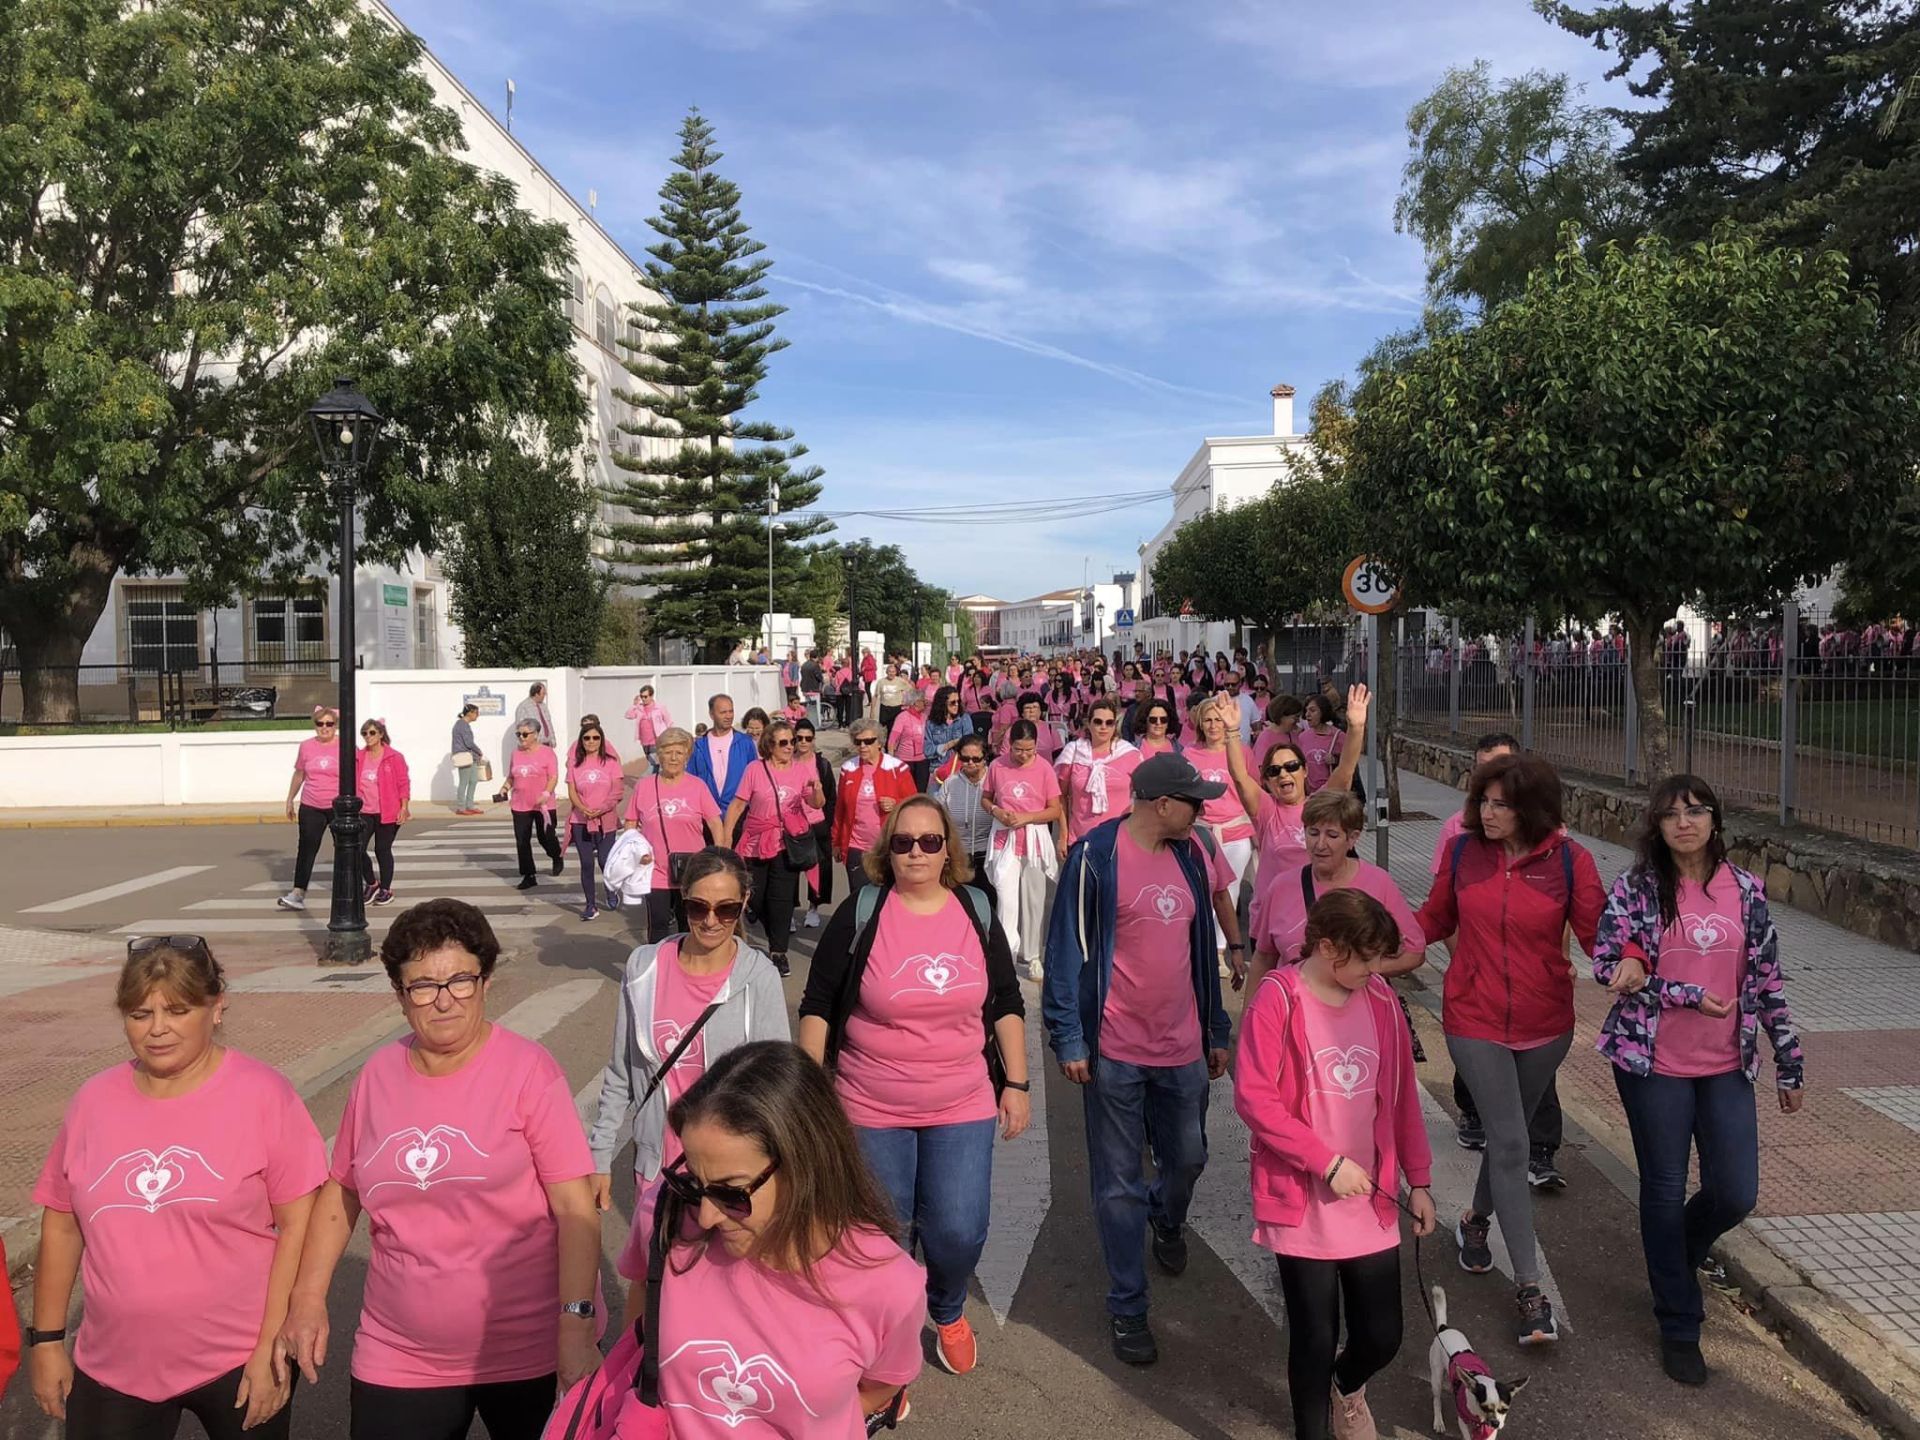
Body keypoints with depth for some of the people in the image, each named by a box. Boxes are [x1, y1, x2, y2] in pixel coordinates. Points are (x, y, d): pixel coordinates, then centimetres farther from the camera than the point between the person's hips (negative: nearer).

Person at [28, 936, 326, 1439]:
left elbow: (298, 1224, -12)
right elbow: (62, 1223, 10)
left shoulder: (263, 1094, -12)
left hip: (240, 1362, -3)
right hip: (112, 1370, 3)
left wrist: (272, 1345, -13)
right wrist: (47, 1337, 9)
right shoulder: (94, 1101, 1)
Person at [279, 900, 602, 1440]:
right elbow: (342, 1189, 13)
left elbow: (575, 1206, -16)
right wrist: (308, 1298, 7)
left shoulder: (529, 1071, -13)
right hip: (398, 1360, 4)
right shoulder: (378, 1074, 1)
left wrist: (577, 1324, -21)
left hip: (532, 1353, -3)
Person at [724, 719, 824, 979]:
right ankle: (778, 938, 30)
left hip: (787, 844, 0)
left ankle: (778, 952, 7)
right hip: (756, 843, 1)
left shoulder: (802, 771, 1)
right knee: (755, 897, 6)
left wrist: (817, 789, -29)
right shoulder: (756, 770, -2)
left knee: (781, 898, -4)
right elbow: (738, 804, -1)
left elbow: (818, 804, -7)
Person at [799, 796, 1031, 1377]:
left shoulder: (977, 911, -2)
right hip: (872, 1112, -2)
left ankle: (948, 1313, 36)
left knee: (960, 1232, 2)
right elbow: (817, 1005, -2)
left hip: (962, 1109, 2)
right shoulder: (860, 916, -9)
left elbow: (1007, 1002, 7)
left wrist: (1016, 1083, 5)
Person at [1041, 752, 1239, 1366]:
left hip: (1182, 1047, 5)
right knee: (1119, 1185, 5)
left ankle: (1167, 1221, 53)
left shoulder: (1193, 854, 5)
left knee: (1187, 1159, 19)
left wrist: (1217, 1031, 16)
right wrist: (1069, 1038, -13)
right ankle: (1127, 1308, 20)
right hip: (1116, 1051, -5)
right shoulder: (1096, 857, -14)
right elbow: (1068, 949, -11)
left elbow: (1202, 946, 14)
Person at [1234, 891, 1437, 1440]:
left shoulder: (1380, 999, 1)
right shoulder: (1277, 999, -14)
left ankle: (1346, 1386, 44)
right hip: (1302, 1203, -4)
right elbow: (1253, 1098, -17)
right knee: (1315, 1339, 5)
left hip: (1371, 1201, 4)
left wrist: (1418, 1180, 11)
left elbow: (1402, 1093, 9)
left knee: (1381, 1338, 9)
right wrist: (1327, 1161, -18)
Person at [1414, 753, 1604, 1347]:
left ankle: (1476, 1220, 48)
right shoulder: (1464, 851, -5)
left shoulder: (1569, 860, -9)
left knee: (1507, 1134, 19)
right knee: (1510, 1144, -6)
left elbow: (1597, 932, -8)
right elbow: (1435, 918, 7)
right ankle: (1529, 1287, 1)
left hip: (1544, 1025, 1)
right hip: (1475, 1022, -1)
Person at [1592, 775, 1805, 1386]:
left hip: (1726, 1065, 3)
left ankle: (1674, 1259, 38)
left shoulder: (1745, 889, 2)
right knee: (1665, 1191, 7)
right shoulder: (1637, 887, -7)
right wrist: (1688, 996, -17)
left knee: (1735, 1194, 4)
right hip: (1653, 1062, -3)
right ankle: (1679, 1325, 23)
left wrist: (1789, 1062, 8)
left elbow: (1767, 978, 6)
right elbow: (1606, 963, -11)